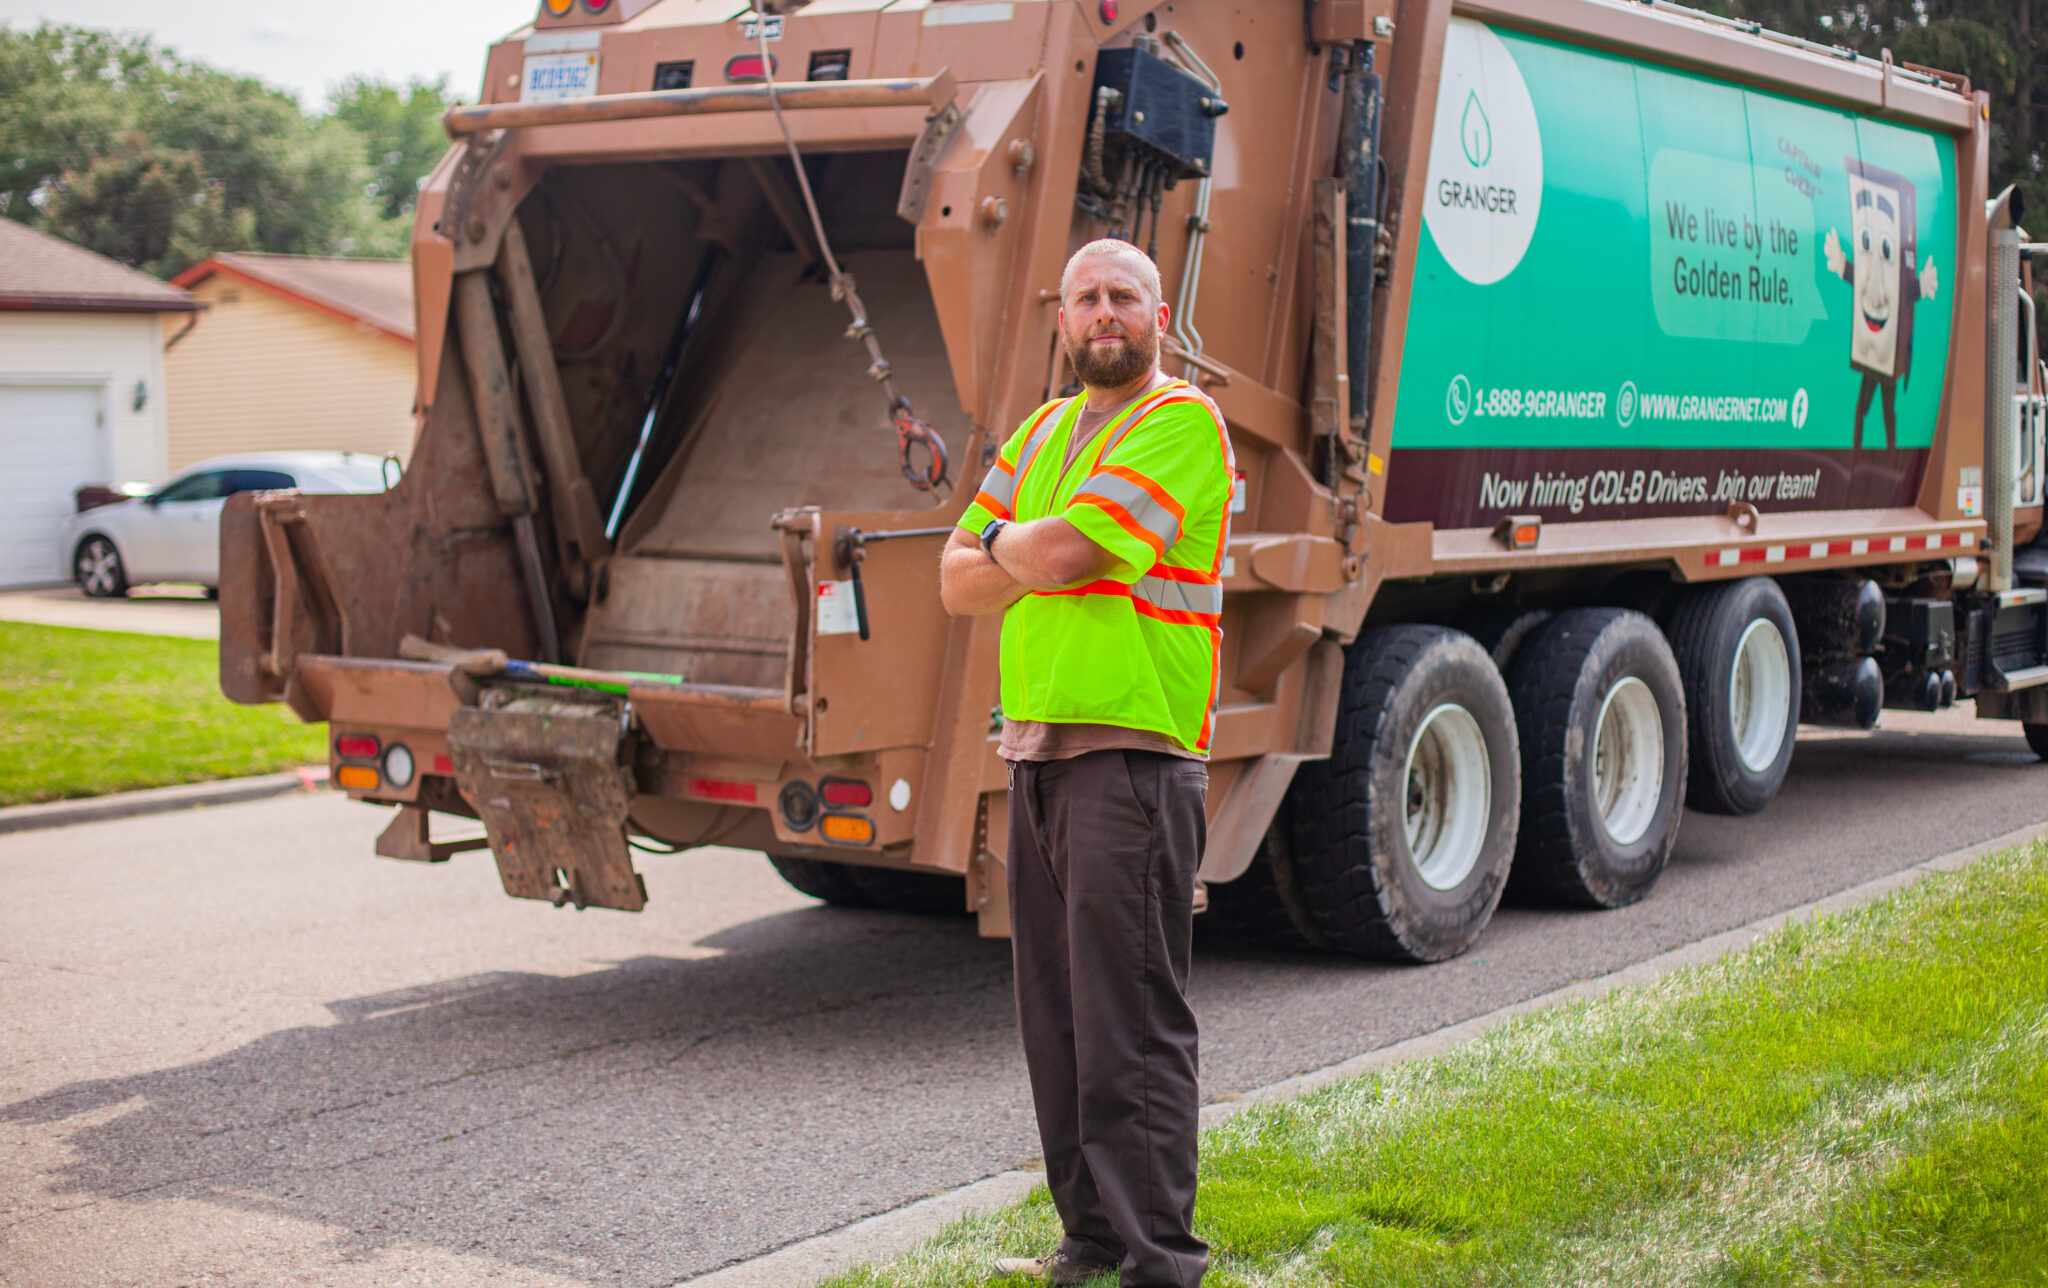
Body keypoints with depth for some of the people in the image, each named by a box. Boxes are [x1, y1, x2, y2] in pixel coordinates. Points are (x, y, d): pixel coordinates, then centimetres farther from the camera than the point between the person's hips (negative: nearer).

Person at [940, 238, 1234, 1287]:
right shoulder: (1042, 433, 20)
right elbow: (958, 584, 14)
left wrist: (1004, 543, 4)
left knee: (1130, 1024, -7)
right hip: (1037, 748, 8)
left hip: (1132, 755, -8)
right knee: (1054, 1016, 11)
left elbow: (1061, 550, -18)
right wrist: (1039, 555, -4)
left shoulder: (1182, 424, -6)